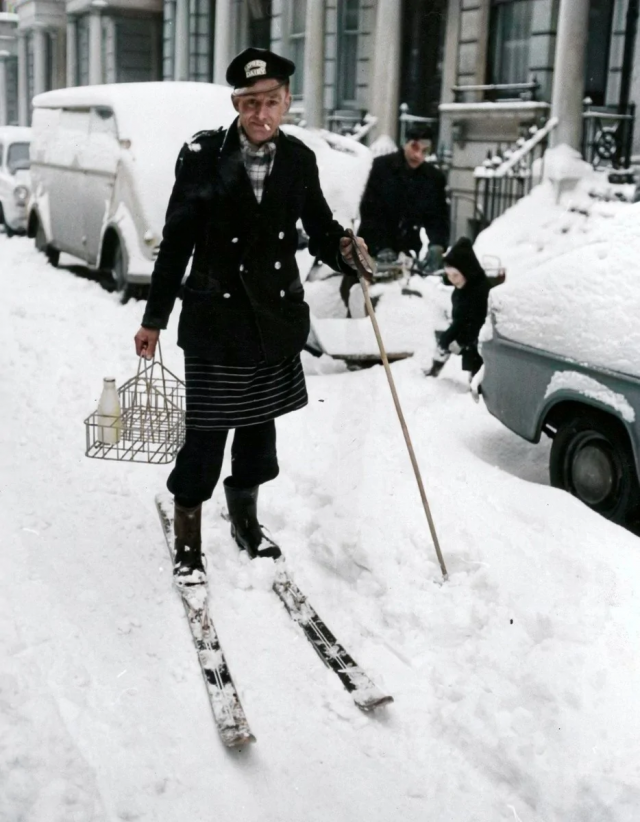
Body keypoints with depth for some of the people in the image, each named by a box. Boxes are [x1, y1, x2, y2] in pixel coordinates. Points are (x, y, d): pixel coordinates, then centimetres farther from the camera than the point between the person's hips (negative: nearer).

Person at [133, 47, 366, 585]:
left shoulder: (299, 161, 1)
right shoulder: (204, 156, -9)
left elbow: (319, 228, 9)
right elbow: (176, 244, -5)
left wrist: (343, 250, -15)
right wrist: (154, 319, -2)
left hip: (276, 319, 4)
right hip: (216, 319, -4)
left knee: (259, 430, 17)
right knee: (206, 437, -1)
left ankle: (246, 521, 39)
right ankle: (188, 544, 18)